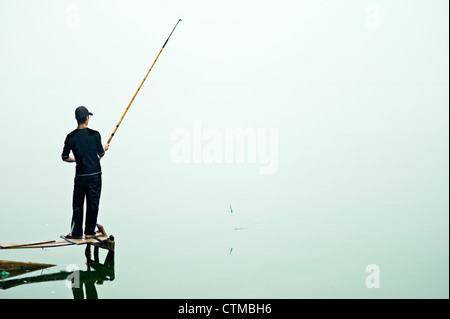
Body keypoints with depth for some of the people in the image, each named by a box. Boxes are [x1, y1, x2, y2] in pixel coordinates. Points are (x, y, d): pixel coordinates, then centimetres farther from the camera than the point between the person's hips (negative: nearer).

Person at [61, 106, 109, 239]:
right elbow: (101, 154, 1)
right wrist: (105, 148, 23)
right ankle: (90, 232, 12)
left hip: (80, 175, 1)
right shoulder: (94, 134, -9)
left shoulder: (71, 136, -5)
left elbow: (65, 157, -2)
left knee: (77, 204, 10)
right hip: (95, 174, -1)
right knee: (92, 203, 7)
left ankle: (76, 232, 12)